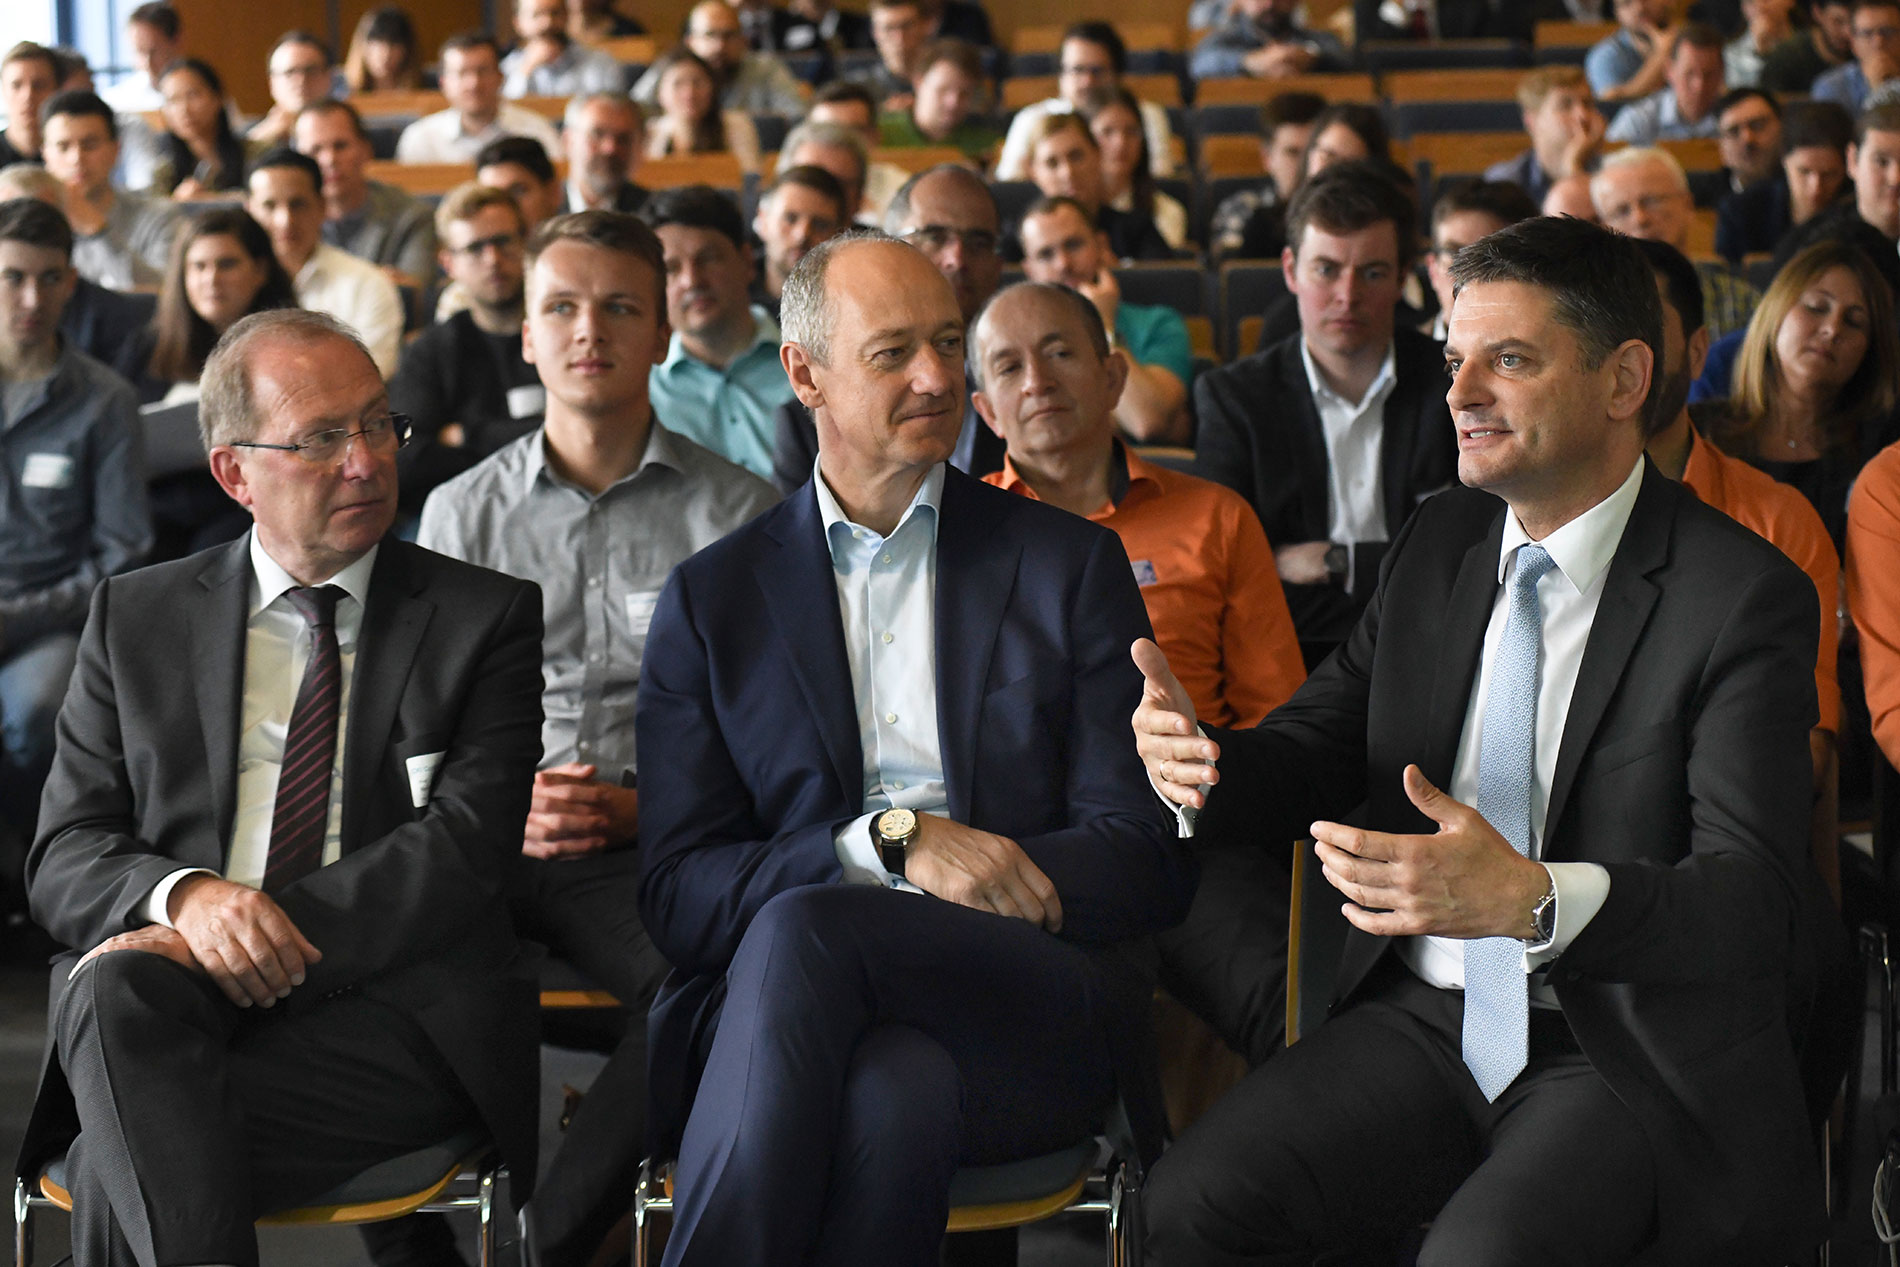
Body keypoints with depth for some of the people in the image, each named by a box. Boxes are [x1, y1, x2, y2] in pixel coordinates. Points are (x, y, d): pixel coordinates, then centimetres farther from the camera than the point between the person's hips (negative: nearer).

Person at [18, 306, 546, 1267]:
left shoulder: (491, 620, 10)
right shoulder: (134, 618, 17)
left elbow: (465, 847, -4)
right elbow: (64, 856, 10)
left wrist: (260, 927, -17)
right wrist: (183, 895, -15)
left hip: (393, 1010, -3)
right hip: (179, 1005, 3)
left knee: (115, 1169, -30)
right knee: (116, 988, -34)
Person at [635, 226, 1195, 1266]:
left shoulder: (1071, 564, 14)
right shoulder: (712, 597, 15)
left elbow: (1154, 861, 5)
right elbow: (675, 894, 5)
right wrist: (891, 841, -13)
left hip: (1032, 1020, 0)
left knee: (804, 930, -33)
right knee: (891, 1092, -37)